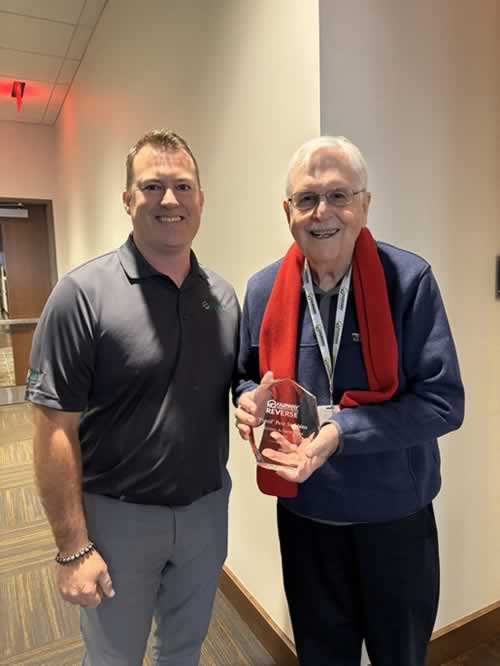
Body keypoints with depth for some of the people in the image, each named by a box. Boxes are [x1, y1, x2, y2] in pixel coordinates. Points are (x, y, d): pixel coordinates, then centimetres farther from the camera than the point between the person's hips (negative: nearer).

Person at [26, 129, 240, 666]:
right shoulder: (84, 293, -16)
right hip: (118, 515, -3)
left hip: (206, 510, 4)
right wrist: (73, 548, -14)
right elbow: (55, 428, -15)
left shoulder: (224, 296, 0)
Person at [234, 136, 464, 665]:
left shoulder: (409, 279, -16)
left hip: (395, 514, -1)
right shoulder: (263, 290, -6)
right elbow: (249, 378, 7)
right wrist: (251, 400, -17)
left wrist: (338, 430, -27)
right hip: (303, 514, 2)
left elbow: (443, 401, -17)